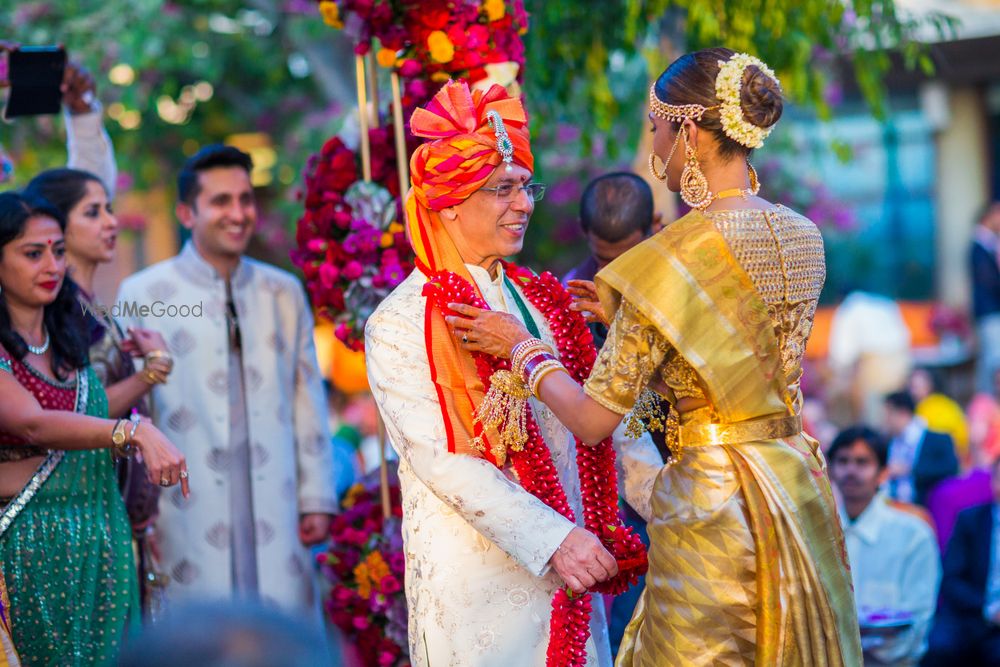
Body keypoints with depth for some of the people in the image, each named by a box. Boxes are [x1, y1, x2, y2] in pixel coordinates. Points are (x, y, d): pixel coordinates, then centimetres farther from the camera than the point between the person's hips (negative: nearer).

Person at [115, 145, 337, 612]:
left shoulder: (284, 292, 13)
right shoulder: (143, 294, 1)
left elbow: (308, 399, 14)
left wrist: (317, 499, 10)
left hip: (276, 518, 3)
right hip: (190, 517, -3)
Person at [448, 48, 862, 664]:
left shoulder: (674, 256, -17)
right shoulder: (803, 238, 3)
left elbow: (594, 418, -14)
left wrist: (521, 346, 2)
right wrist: (625, 314, 18)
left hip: (713, 501, -7)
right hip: (798, 485, 7)